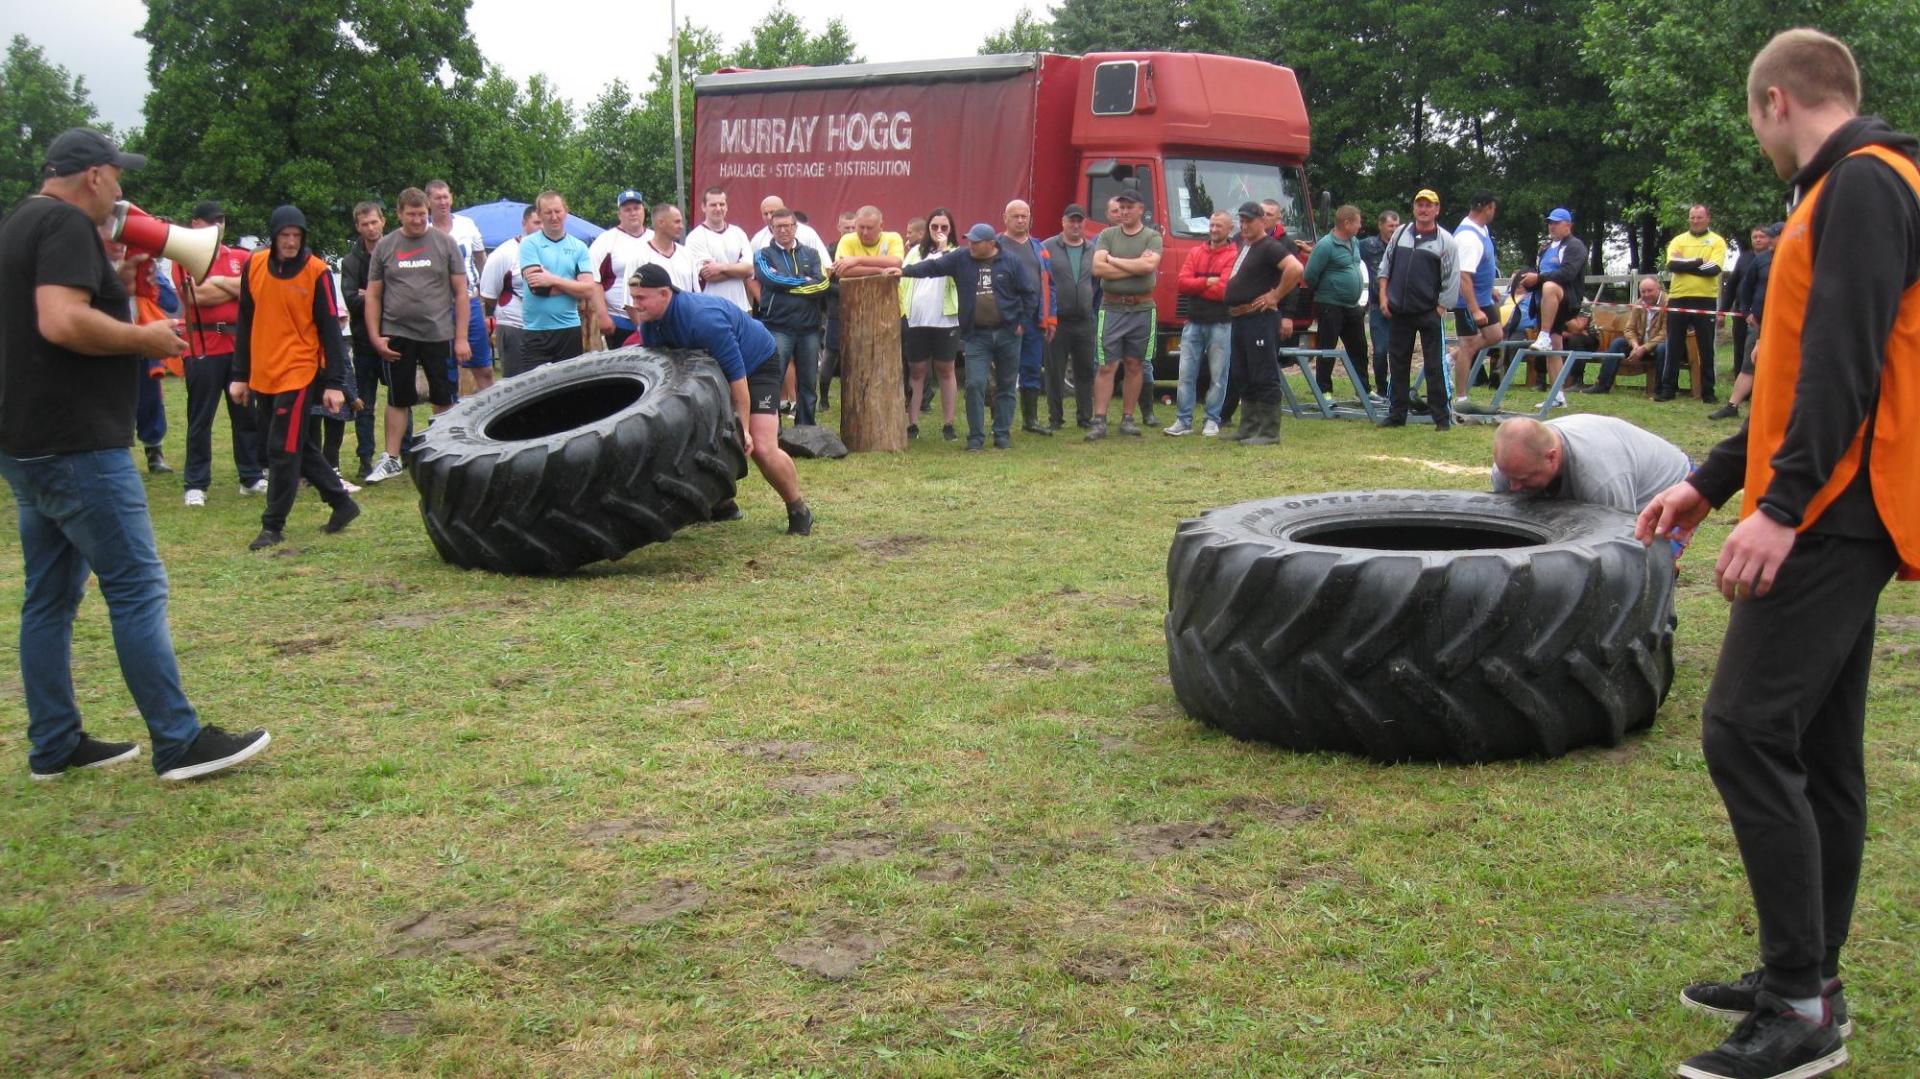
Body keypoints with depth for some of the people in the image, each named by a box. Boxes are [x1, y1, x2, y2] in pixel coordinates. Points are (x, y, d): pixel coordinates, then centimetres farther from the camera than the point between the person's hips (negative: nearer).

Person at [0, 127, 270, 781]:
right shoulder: (68, 224, -12)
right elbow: (61, 322, -26)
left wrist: (115, 285, 16)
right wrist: (144, 339, -14)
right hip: (77, 445, -10)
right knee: (138, 588, -7)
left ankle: (55, 746, 18)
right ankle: (180, 744, -5)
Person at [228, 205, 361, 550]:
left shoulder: (316, 272, -8)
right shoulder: (254, 266, 4)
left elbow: (330, 329, -7)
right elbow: (245, 324, 11)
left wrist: (335, 383, -11)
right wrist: (240, 376, 11)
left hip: (299, 374, -5)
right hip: (262, 376, 5)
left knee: (283, 450, -4)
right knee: (301, 447, 13)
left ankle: (273, 526, 6)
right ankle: (341, 503, 27)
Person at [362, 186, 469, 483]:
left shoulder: (444, 243, 1)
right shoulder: (384, 246, 5)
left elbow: (461, 292, 0)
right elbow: (373, 295, 7)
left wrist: (461, 337, -5)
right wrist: (375, 336, -1)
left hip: (439, 335, -1)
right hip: (397, 336, 1)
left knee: (444, 400, 5)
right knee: (397, 400, 10)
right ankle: (391, 459, 17)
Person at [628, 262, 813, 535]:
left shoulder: (703, 318, -37)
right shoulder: (650, 324, -12)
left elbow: (736, 374, -34)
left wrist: (743, 427, -31)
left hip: (757, 364, -8)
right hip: (709, 369, 8)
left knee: (762, 448, -20)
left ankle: (799, 512, 0)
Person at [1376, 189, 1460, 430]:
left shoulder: (1445, 241, -3)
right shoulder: (1400, 234, 9)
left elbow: (1452, 280, -4)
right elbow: (1385, 266, 15)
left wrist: (1440, 309, -8)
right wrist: (1383, 296, 6)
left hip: (1429, 313, -4)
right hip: (1398, 311, 4)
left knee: (1435, 365, -4)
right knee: (1397, 363, 10)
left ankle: (1442, 416, 0)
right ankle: (1396, 414, 18)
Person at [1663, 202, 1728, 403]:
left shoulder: (1717, 241, 2)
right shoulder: (1679, 240, 8)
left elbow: (1714, 269, -13)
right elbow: (1672, 265, -9)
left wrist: (1685, 264, -11)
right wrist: (1699, 262, -15)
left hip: (1705, 301, -2)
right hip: (1678, 300, 2)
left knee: (1706, 348, 3)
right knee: (1674, 347, 5)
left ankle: (1708, 392, 9)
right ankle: (1668, 388, 11)